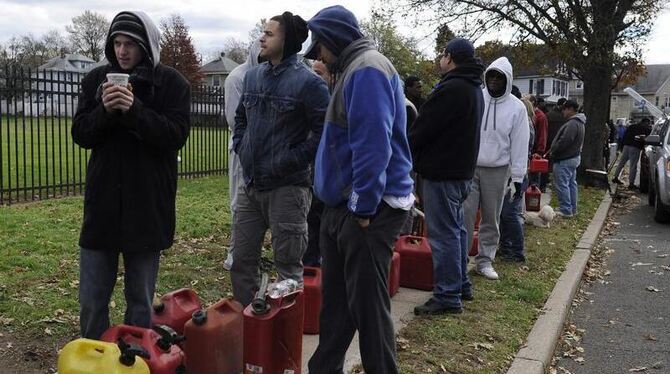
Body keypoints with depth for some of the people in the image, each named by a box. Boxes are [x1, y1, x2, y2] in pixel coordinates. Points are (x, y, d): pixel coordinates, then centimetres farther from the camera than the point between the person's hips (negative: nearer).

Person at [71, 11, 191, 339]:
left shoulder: (172, 83, -3)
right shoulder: (96, 80, 6)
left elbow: (177, 134, -12)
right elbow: (80, 134, 3)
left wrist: (134, 110, -23)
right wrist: (105, 110, -16)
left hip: (148, 205, -3)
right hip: (102, 202, 3)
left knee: (141, 297, 10)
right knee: (91, 299, 10)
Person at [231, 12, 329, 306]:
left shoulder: (308, 82, -11)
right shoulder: (252, 76, 11)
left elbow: (323, 131, -15)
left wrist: (289, 161, -16)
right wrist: (241, 148, 10)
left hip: (287, 188, -7)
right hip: (249, 186, 7)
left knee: (288, 266, 6)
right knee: (241, 261, 15)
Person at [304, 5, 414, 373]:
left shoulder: (367, 69, -14)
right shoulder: (353, 69, 18)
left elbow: (373, 146, -23)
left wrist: (363, 208, -19)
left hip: (367, 209, -10)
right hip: (343, 205, 10)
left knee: (367, 304, 0)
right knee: (335, 299, 17)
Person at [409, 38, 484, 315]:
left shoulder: (451, 89, -18)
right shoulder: (474, 89, 16)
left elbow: (422, 128, -16)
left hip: (442, 172, -10)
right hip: (462, 170, 10)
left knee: (443, 233, -6)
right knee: (455, 229, 18)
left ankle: (447, 296, -1)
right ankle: (461, 285, 28)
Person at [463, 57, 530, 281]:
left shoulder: (517, 107, -1)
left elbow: (520, 145, 0)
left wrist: (518, 177, -2)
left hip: (497, 170, 0)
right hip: (469, 166, 0)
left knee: (491, 218, 9)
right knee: (465, 214, -4)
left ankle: (485, 261, 20)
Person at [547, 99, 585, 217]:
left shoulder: (572, 124, -21)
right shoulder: (579, 122, 14)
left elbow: (564, 141, -27)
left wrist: (553, 152, -14)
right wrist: (553, 150, 11)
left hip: (564, 159, -11)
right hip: (574, 157, 11)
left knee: (562, 185, -6)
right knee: (571, 183, 16)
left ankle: (566, 210, -3)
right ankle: (572, 208, 24)